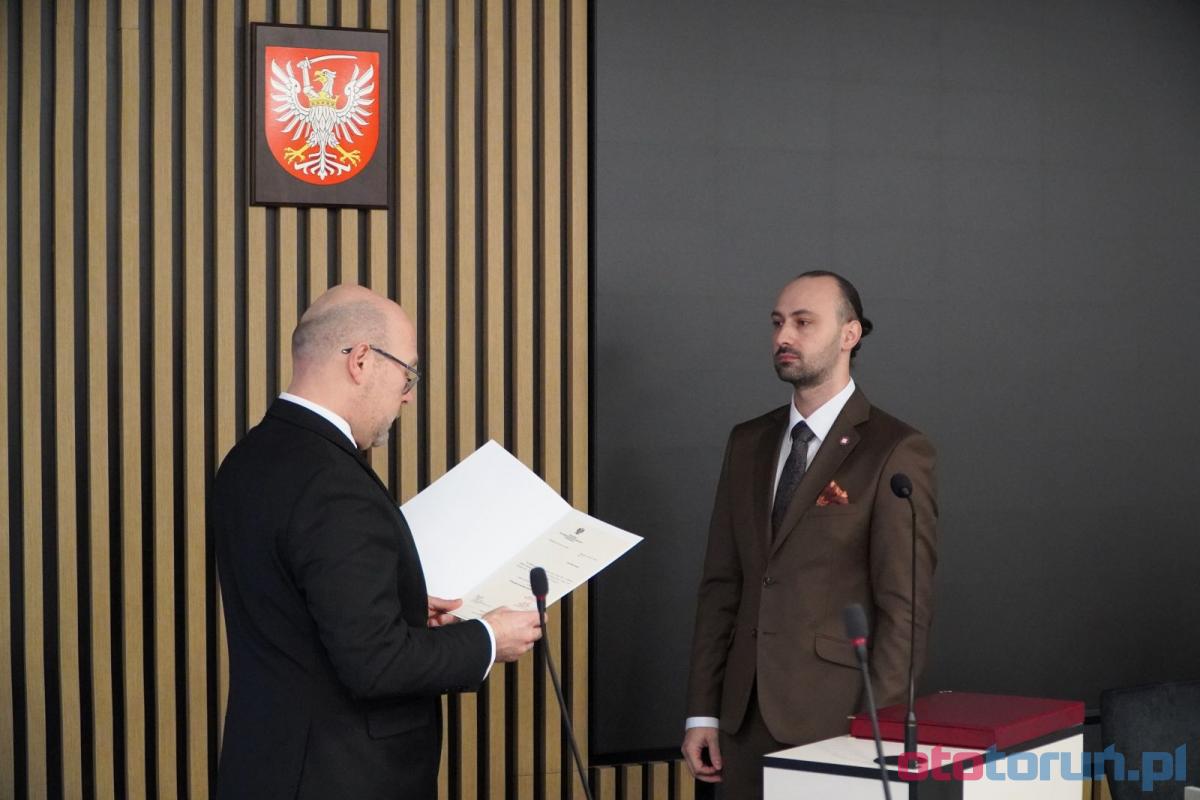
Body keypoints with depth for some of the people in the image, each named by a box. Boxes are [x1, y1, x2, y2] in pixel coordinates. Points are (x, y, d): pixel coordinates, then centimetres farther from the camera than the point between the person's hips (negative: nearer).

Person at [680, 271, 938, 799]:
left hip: (835, 717, -5)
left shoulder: (896, 452, -8)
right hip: (745, 716, 5)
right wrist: (702, 711, 7)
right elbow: (721, 584, 10)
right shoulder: (749, 443, 10)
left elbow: (904, 608, -10)